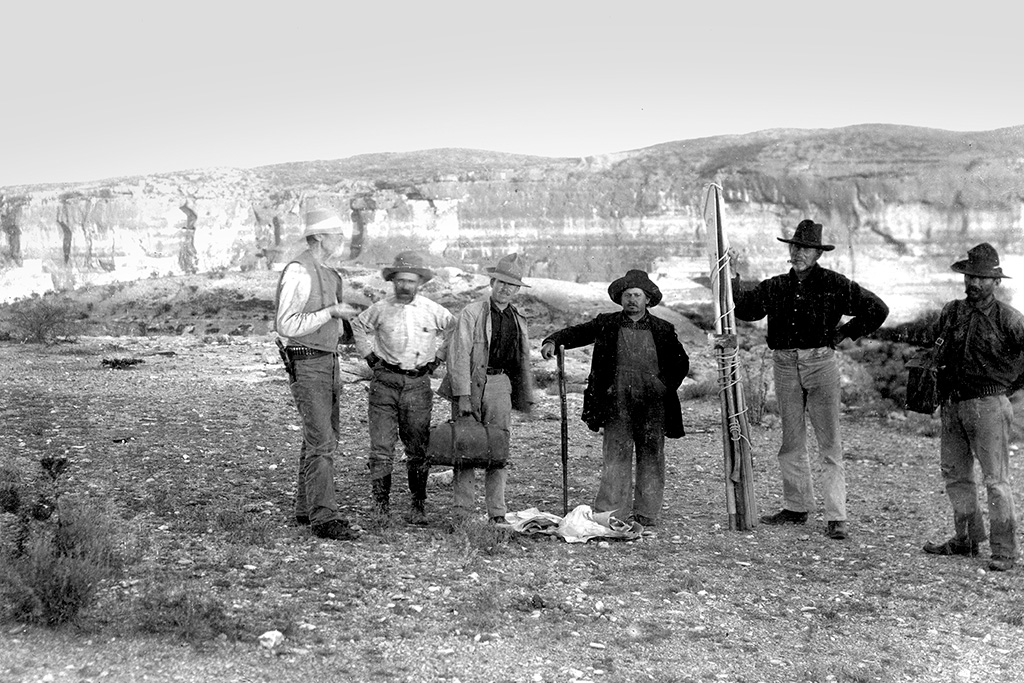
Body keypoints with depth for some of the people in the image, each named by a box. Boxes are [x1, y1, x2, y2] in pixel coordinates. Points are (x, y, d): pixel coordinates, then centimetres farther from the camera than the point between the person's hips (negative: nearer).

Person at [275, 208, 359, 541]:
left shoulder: (325, 273, 14)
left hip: (327, 361, 10)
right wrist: (331, 312, -20)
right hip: (306, 365, -10)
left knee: (322, 438, 13)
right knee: (321, 442, -12)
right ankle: (324, 517, -11)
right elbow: (288, 325, -21)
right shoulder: (298, 272, -15)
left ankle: (306, 507, 23)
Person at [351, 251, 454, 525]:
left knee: (419, 449, 5)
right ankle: (380, 506, 0)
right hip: (385, 382, -1)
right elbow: (358, 326, 19)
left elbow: (454, 330, 19)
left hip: (418, 384, 1)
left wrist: (437, 358, 13)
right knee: (381, 446, -6)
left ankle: (418, 507, 16)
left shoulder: (433, 311, 1)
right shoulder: (381, 309, 0)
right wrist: (370, 355, 12)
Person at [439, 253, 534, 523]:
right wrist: (463, 397, -15)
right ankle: (462, 511, 7)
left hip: (501, 384, 4)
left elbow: (523, 362, 21)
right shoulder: (471, 313, -3)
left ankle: (497, 513, 9)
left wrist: (526, 397, 18)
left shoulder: (518, 320, 14)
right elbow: (459, 356, -8)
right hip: (471, 384, -4)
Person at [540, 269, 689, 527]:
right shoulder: (606, 324, 9)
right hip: (617, 403, -1)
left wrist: (665, 385, 3)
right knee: (616, 455, -5)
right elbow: (577, 332, 3)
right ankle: (611, 513, -3)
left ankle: (646, 514, 12)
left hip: (653, 405, 1)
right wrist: (553, 341, -16)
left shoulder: (663, 329, 11)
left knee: (651, 458, 4)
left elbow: (681, 363, 17)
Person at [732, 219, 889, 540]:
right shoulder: (775, 287, 11)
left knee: (829, 444, -4)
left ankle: (836, 517, -2)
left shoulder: (834, 284, 2)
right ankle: (796, 507, 23)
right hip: (785, 367, 4)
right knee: (791, 442, 11)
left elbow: (877, 309, 6)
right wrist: (733, 280, -12)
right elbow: (743, 308, 1)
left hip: (821, 365, -4)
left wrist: (844, 333, 2)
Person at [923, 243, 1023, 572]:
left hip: (988, 406, -6)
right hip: (953, 407, 6)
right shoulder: (951, 311, 9)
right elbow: (936, 345, 26)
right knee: (955, 474, 14)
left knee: (996, 480, -5)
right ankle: (966, 539, 28)